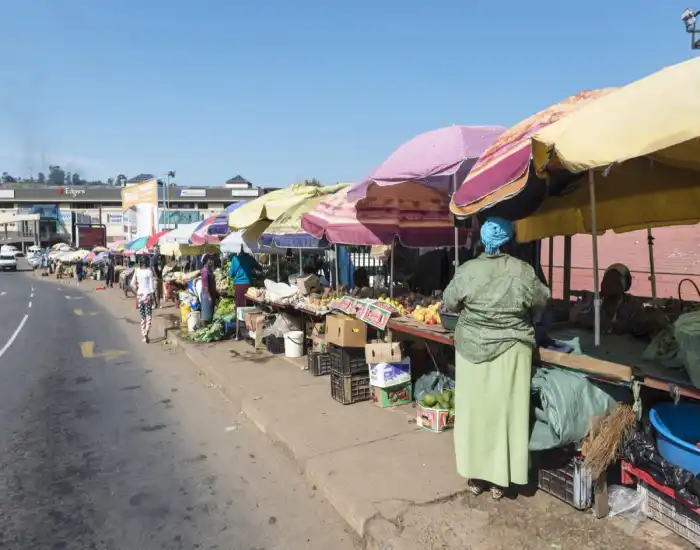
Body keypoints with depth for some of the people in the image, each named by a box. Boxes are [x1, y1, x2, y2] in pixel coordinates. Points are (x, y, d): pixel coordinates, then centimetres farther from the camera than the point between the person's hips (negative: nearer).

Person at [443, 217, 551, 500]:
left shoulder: (467, 270, -9)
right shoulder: (522, 271, -10)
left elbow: (449, 302, 2)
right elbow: (542, 301, 5)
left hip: (472, 350, 1)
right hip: (510, 352, 0)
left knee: (474, 410, 11)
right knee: (505, 412, 9)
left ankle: (475, 476, 23)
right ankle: (499, 480, 20)